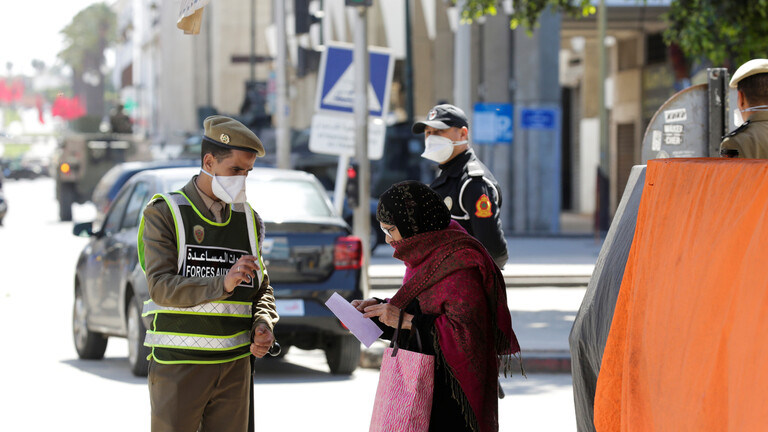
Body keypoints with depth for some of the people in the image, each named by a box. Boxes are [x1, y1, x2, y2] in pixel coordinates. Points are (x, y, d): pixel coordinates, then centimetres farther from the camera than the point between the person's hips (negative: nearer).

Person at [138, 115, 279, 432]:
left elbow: (262, 288, 18)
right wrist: (222, 283, -27)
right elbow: (161, 287, -14)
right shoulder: (164, 214, -3)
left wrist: (263, 326, -4)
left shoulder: (249, 220, 13)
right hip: (178, 366, -4)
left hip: (233, 367, 4)